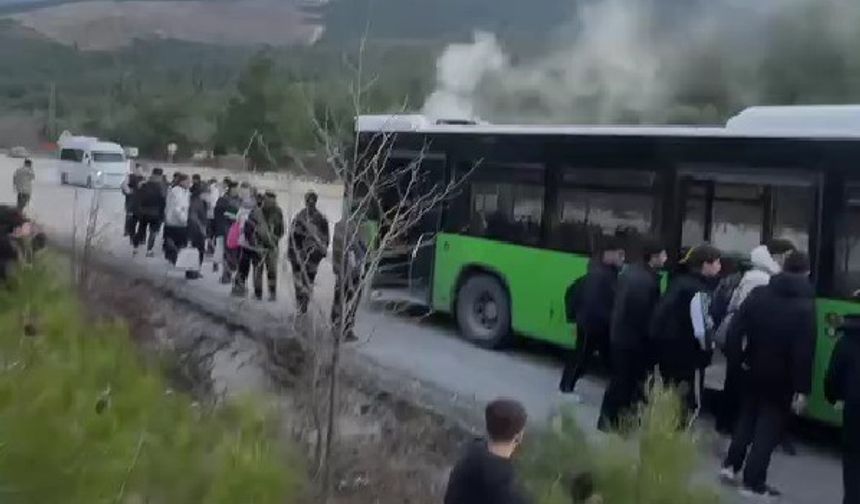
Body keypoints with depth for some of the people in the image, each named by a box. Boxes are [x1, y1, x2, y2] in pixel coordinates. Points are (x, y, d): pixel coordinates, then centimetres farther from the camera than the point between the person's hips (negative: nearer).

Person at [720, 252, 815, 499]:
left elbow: (735, 329, -5)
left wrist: (738, 357, 3)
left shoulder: (758, 294, -2)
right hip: (782, 377, -4)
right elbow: (805, 351, -18)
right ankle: (753, 482, 7)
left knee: (747, 417, 22)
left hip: (754, 370, 4)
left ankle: (731, 465, 23)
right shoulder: (806, 306, -15)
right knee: (770, 426, 5)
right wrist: (802, 388, -15)